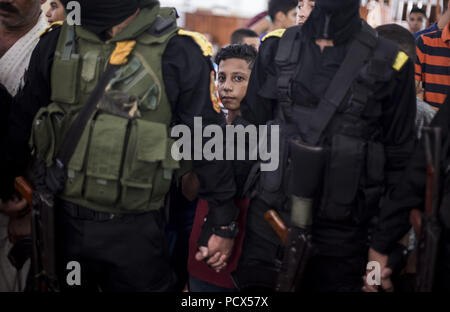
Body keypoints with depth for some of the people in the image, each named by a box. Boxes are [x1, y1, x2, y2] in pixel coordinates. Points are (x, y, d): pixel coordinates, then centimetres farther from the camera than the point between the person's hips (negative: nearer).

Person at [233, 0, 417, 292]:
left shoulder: (389, 63, -5)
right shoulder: (276, 49, 3)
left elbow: (399, 161, -1)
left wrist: (383, 245, -3)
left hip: (341, 229, -1)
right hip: (270, 215, 2)